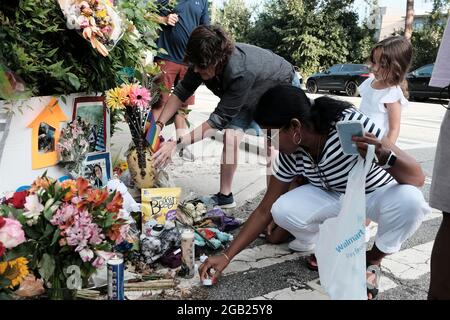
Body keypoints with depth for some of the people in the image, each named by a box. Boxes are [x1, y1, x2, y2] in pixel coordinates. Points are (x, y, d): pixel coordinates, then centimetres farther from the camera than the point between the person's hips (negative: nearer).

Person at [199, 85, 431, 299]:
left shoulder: (350, 122, -33)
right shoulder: (290, 155, -18)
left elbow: (417, 178, -28)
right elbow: (265, 210, -8)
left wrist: (386, 158, -51)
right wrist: (226, 256, -11)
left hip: (378, 194, -2)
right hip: (336, 197, 2)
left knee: (409, 200, -37)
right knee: (282, 211, -25)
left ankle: (374, 259, -6)